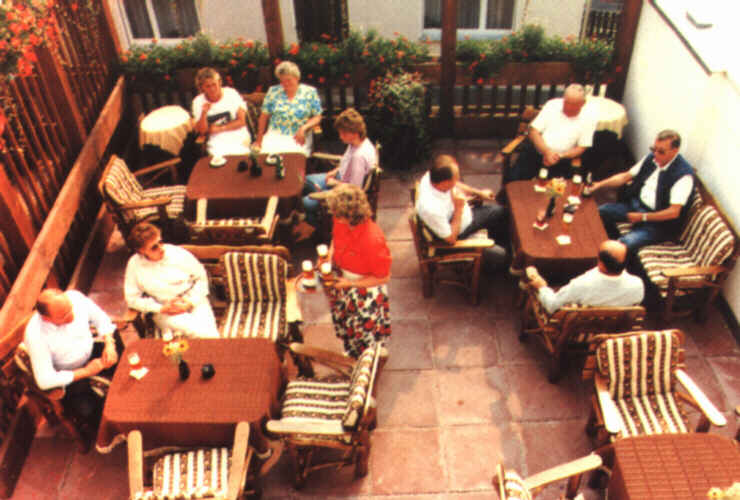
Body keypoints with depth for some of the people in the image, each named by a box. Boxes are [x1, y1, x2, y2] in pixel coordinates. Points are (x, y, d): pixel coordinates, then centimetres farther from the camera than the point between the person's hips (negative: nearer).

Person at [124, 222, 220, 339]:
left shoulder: (178, 253, -4)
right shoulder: (134, 265, -4)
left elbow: (201, 277, 6)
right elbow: (132, 299, 0)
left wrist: (190, 303, -7)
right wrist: (162, 308, -10)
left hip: (194, 303, 1)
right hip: (165, 313, -1)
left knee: (210, 336, -23)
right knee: (197, 332, -28)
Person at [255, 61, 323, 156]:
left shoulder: (310, 92, 5)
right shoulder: (273, 91, 9)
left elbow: (317, 117, 5)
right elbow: (264, 116, 11)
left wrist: (304, 128, -13)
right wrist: (259, 140, 8)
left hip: (298, 138, -1)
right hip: (275, 136, 1)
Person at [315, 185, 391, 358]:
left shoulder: (373, 240, -38)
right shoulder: (340, 222, -18)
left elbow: (383, 277, -25)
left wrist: (350, 283, -23)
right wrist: (328, 258, -9)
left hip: (365, 290, -7)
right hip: (342, 281, 7)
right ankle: (351, 356, 60)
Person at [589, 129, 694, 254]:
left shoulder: (683, 174, -21)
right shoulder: (651, 158, 0)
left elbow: (673, 212, -24)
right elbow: (626, 176, 10)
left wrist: (642, 217, -22)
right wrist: (600, 184, -3)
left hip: (659, 221, -8)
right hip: (636, 204, 8)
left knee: (626, 243, -29)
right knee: (601, 211, -3)